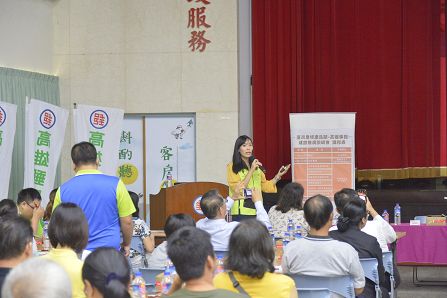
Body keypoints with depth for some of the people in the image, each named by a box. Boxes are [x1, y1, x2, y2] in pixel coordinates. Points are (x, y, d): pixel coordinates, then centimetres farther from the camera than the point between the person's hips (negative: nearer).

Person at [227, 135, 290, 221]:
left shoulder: (256, 166, 17)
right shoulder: (232, 167, -2)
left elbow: (265, 186, 19)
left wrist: (278, 175, 8)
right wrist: (251, 171, -16)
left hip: (256, 211, 5)